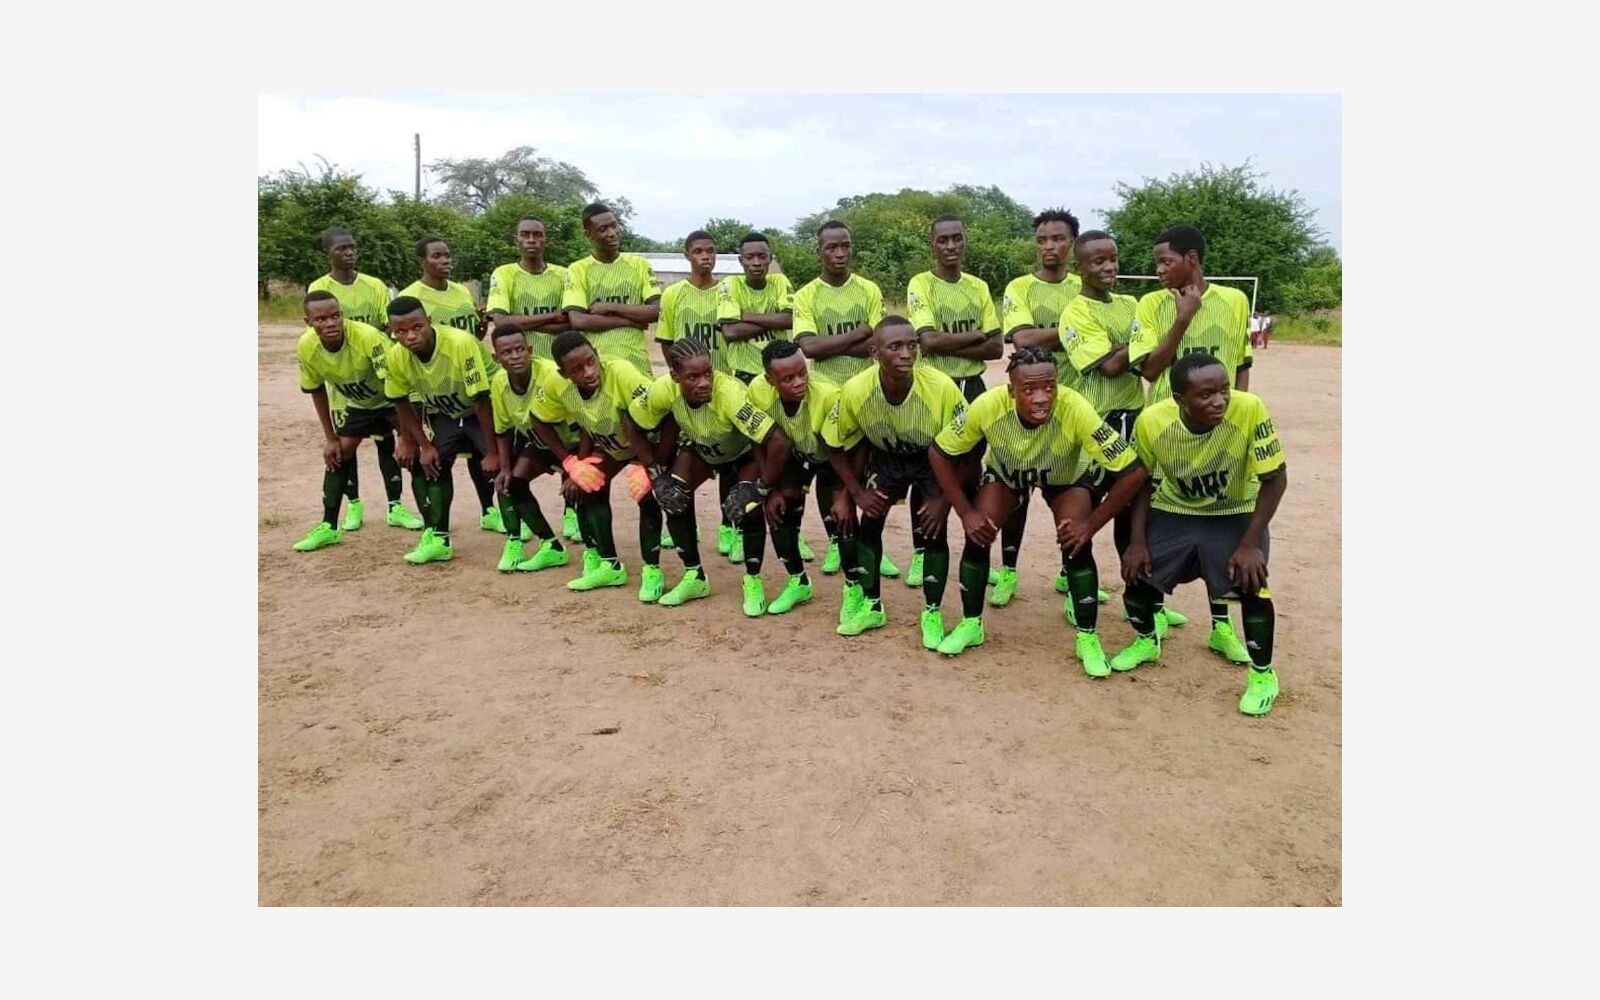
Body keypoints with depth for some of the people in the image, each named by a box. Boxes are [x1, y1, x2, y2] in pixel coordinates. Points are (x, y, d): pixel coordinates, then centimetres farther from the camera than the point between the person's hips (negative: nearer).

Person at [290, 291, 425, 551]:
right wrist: (330, 438, -5)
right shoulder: (306, 347, -23)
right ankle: (328, 526, 5)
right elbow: (317, 391, -5)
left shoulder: (368, 337, -38)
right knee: (340, 452, -5)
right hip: (352, 402, 2)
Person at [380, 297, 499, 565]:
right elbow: (401, 402, 0)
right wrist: (424, 445, -3)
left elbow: (481, 400, -29)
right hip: (444, 415, 6)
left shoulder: (461, 344, -34)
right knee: (426, 464, -1)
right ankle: (437, 538, 13)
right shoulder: (396, 357, -17)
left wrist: (493, 451, -24)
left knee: (499, 466, -21)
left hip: (484, 413, -5)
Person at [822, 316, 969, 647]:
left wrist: (944, 499, -21)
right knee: (869, 523, -1)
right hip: (885, 457, 2)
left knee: (933, 530, -11)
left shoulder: (942, 388, -37)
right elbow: (835, 445, -11)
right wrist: (856, 492, -11)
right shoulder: (855, 391, -31)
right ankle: (871, 606, 19)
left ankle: (932, 614, 9)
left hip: (933, 460, -2)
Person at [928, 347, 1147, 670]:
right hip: (1004, 471, 1)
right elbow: (939, 453, -20)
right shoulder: (988, 405, -37)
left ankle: (1088, 638, 3)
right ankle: (971, 624, 10)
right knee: (977, 536, -13)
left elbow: (1133, 472, -33)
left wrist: (1091, 524, -29)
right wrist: (965, 512, -20)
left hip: (1067, 478, -1)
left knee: (1077, 545, -18)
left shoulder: (1076, 410, -41)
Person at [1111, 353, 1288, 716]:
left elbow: (1275, 478, -20)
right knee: (1137, 573, -5)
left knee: (1251, 583, -20)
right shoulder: (1151, 422, -25)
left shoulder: (1250, 410, -32)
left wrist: (1250, 545, -23)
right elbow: (1143, 482, -6)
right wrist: (1138, 541, -11)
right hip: (1173, 512, 2)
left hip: (1236, 514, -2)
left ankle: (1262, 675, 6)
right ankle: (1146, 642, 29)